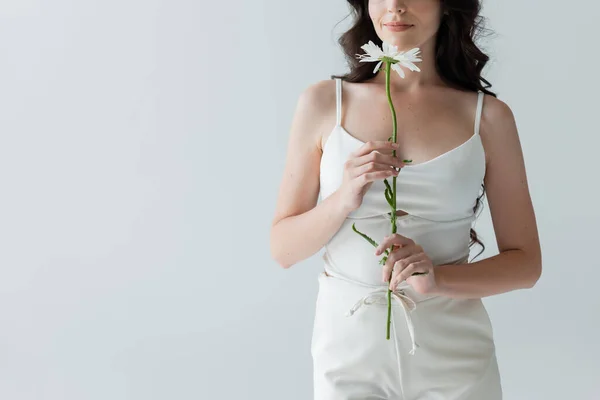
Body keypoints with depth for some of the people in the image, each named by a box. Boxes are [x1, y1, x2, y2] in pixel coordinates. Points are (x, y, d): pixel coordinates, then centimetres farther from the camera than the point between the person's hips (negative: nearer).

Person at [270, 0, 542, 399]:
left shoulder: (489, 115, -3)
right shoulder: (323, 102, -3)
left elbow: (526, 263, -1)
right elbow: (283, 250, -1)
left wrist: (438, 279, -18)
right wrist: (344, 199, -19)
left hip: (452, 351, 0)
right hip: (348, 341, 0)